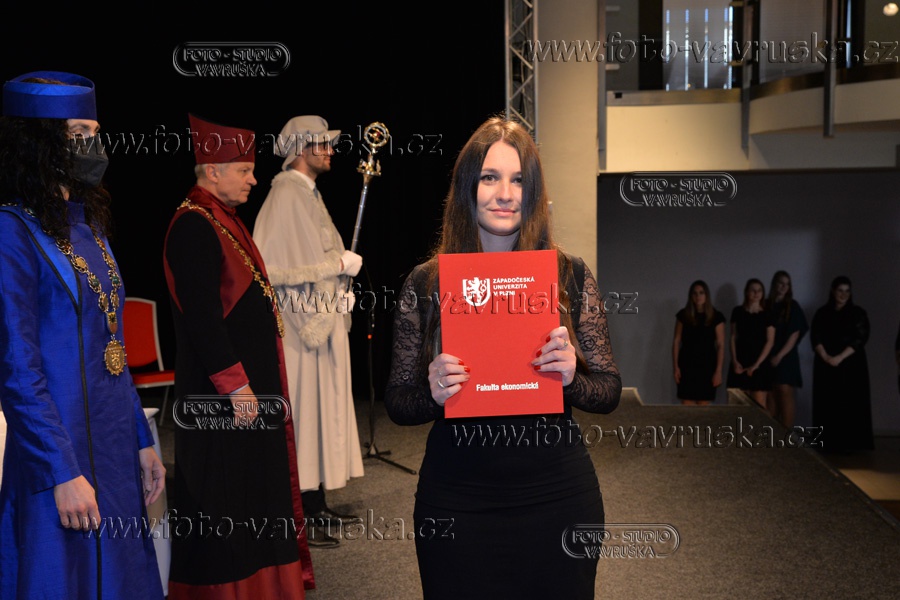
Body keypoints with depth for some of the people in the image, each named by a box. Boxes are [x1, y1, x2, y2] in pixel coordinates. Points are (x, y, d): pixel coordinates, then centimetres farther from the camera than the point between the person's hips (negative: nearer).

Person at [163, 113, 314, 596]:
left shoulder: (224, 219, 13)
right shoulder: (193, 227, -18)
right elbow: (202, 317, -23)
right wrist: (236, 386, -22)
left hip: (250, 380, 10)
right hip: (221, 393, -10)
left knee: (255, 486, 19)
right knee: (224, 501, 1)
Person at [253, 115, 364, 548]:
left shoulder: (308, 193, 14)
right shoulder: (285, 195, -15)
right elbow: (272, 268, -22)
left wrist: (340, 281, 10)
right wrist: (338, 264, -17)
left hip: (324, 324, 10)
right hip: (302, 327, -10)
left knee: (324, 414, 14)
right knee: (304, 418, -3)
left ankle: (318, 508, 25)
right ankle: (302, 518, 7)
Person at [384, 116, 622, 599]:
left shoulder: (571, 276, -1)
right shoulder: (424, 284, -2)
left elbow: (609, 392, 3)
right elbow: (397, 404, 3)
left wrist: (571, 378, -17)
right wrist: (433, 393, -18)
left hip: (556, 495, 1)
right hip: (456, 502, 0)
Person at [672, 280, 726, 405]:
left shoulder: (716, 317, 0)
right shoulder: (683, 315, 4)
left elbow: (721, 345, -1)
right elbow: (677, 342, 6)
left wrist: (718, 370, -7)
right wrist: (676, 367, 0)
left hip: (707, 366, -1)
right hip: (687, 365, 1)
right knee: (687, 405, -2)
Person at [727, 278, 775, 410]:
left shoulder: (767, 315, 1)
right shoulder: (738, 311, 7)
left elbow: (770, 342, -3)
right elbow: (733, 337, 8)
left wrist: (756, 364, -10)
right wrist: (734, 360, -4)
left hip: (760, 365, -2)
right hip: (740, 363, 2)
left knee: (759, 406, -7)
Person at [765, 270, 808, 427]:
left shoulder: (793, 306, 2)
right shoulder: (766, 306, 9)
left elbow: (795, 334, -4)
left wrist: (780, 356, -11)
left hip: (786, 357, -3)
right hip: (768, 357, 3)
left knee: (785, 392, -9)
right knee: (770, 394, 2)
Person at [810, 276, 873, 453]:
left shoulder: (858, 313, 3)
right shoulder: (822, 313, 8)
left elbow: (861, 339, -6)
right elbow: (815, 337, 1)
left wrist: (840, 357, -15)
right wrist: (825, 357, -15)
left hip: (851, 365, -1)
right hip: (826, 365, 1)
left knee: (849, 404, -6)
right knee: (827, 404, -1)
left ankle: (849, 444, -5)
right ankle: (828, 443, 2)